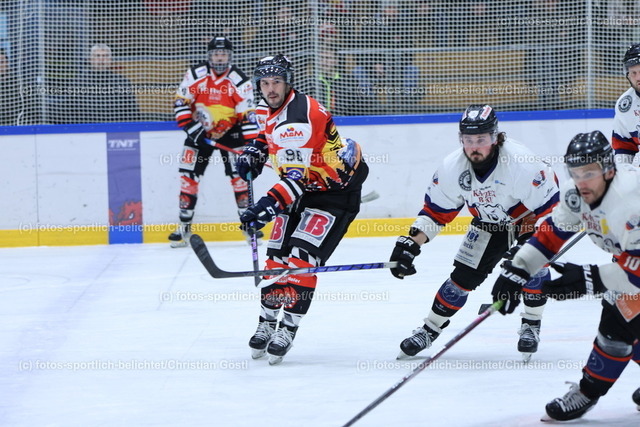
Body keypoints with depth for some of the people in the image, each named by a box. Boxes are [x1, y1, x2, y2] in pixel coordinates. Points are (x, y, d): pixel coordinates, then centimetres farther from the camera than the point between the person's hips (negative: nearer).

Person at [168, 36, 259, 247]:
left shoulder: (240, 81, -13)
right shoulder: (195, 75, -10)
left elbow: (248, 116, -15)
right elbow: (181, 102, -6)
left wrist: (252, 144, -22)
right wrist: (190, 126, -18)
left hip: (230, 132, -1)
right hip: (199, 132, 1)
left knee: (239, 174, -8)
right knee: (189, 176, -4)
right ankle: (184, 228, 4)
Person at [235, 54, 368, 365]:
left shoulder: (302, 115, -30)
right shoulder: (266, 110, 0)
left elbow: (297, 175, -36)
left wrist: (269, 204, -45)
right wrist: (255, 150, 9)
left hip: (336, 188, -9)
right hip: (301, 187, 9)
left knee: (302, 257, -18)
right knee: (277, 255, 3)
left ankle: (288, 329, -13)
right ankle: (267, 322, 14)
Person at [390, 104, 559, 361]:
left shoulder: (521, 163, -37)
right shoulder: (452, 168, -22)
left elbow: (548, 207, -30)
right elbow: (435, 211, -8)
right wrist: (410, 243, -18)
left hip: (529, 218, -4)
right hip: (488, 223, 4)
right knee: (464, 275, -3)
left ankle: (531, 326, -3)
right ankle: (430, 329, 14)